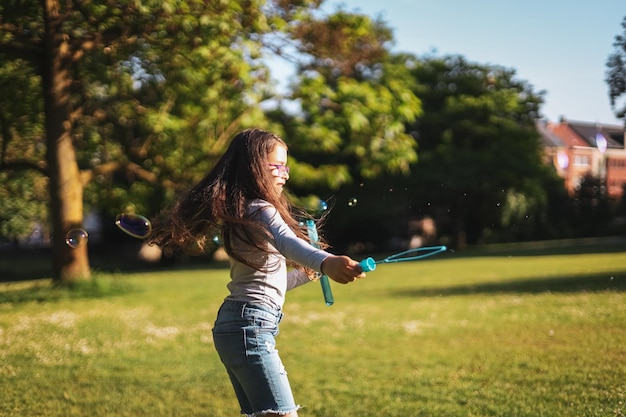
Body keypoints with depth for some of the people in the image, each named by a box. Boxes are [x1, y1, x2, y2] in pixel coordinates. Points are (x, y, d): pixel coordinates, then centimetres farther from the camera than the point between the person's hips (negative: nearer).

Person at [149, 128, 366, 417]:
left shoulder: (242, 212, 19)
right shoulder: (260, 210, -11)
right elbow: (286, 242, -35)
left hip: (235, 324, 11)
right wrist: (325, 262, -53)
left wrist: (311, 272, 18)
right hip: (250, 325, -11)